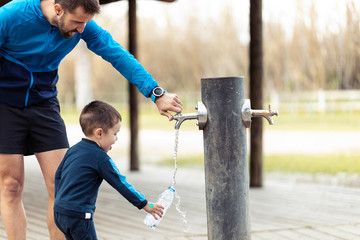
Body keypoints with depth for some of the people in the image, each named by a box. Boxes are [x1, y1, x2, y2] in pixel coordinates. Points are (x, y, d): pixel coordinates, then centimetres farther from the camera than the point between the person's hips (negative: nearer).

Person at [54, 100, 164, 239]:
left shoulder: (73, 150, 10)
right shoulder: (101, 158, -13)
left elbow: (58, 175, 19)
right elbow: (121, 184, -11)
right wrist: (146, 205, -3)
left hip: (59, 211, 8)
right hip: (78, 215, -8)